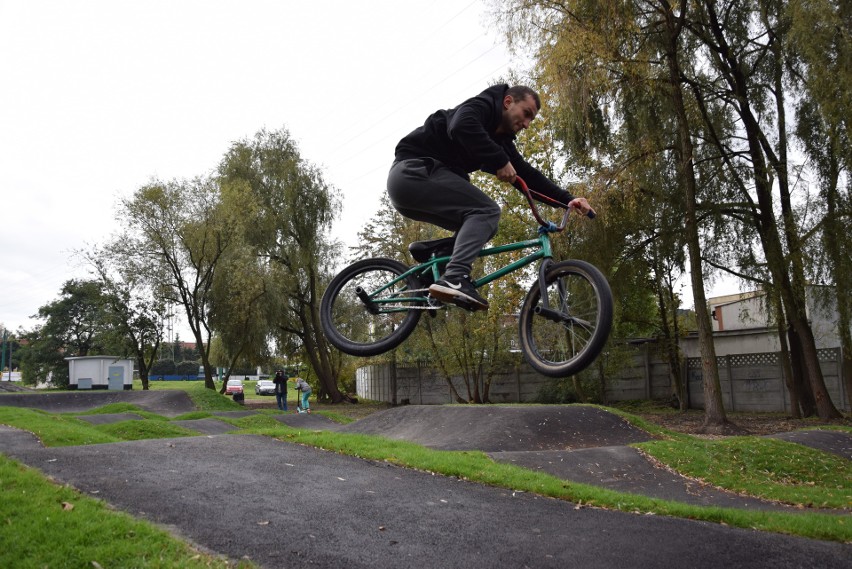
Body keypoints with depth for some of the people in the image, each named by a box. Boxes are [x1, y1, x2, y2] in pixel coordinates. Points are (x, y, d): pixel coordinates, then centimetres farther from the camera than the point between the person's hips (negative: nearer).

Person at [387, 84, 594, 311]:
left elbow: (528, 175, 14)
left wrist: (568, 199, 4)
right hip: (414, 171, -9)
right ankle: (454, 279, -31)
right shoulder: (482, 105, -6)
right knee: (487, 211, -17)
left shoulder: (500, 140, 18)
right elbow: (461, 128, -29)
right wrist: (501, 161, -23)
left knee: (484, 227, 6)